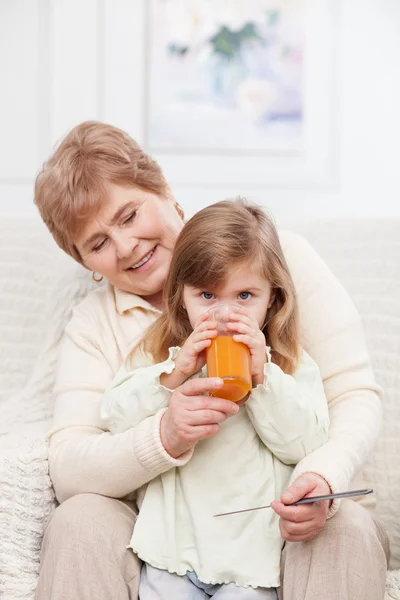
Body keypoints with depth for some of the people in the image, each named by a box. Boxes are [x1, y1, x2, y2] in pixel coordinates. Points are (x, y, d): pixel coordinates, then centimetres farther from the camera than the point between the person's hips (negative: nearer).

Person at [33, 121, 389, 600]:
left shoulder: (277, 255, 2)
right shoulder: (92, 325, 7)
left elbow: (355, 394, -4)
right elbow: (68, 470, -7)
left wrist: (323, 476, -27)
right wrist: (164, 438, -28)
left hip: (278, 527, -1)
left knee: (349, 528, -33)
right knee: (78, 521, -28)